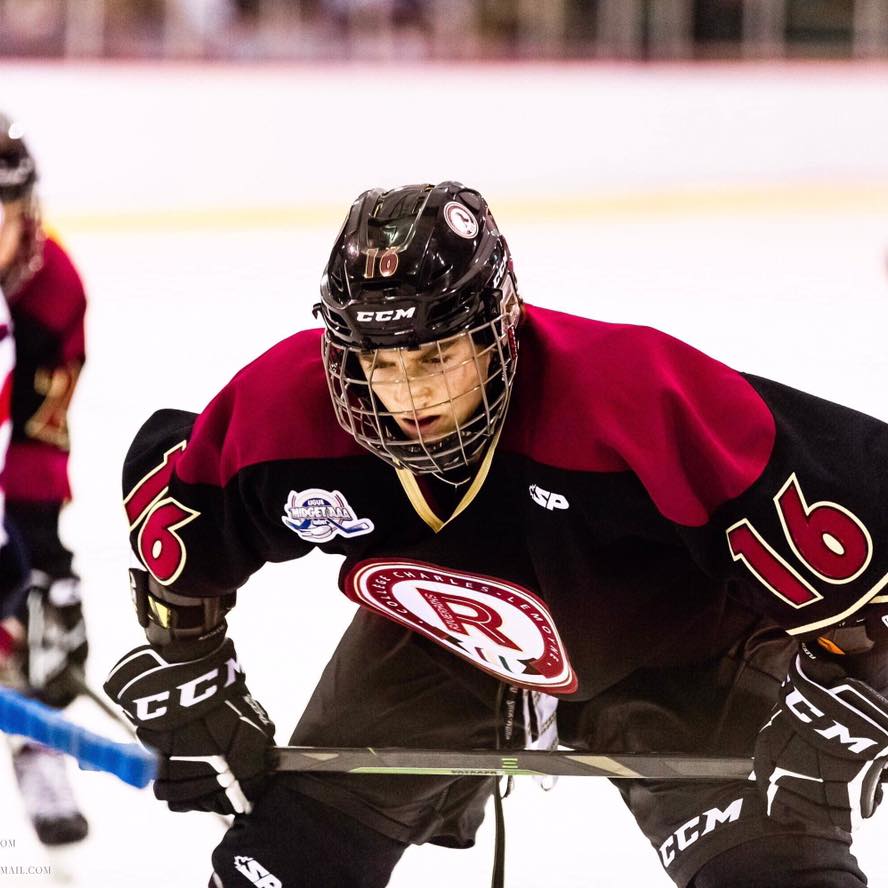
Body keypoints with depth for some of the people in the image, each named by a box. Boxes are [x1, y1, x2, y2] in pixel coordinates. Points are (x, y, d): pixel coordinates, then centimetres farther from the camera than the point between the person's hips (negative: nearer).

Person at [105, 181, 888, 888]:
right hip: (434, 643, 3)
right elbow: (170, 509, -5)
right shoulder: (288, 406, -27)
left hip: (667, 649, -3)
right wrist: (183, 671, -2)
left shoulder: (638, 397, -40)